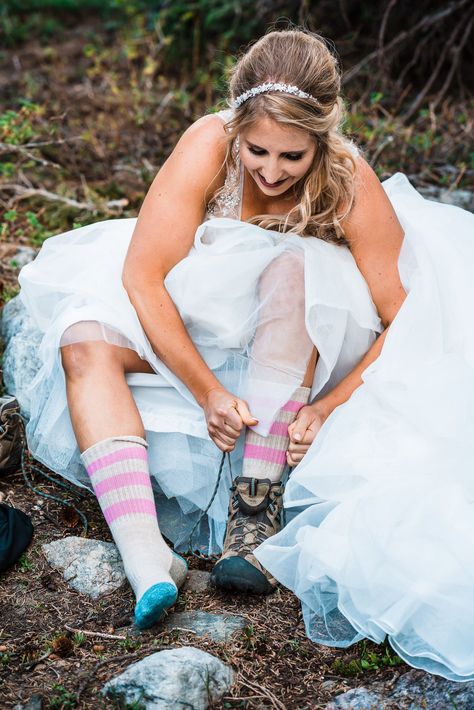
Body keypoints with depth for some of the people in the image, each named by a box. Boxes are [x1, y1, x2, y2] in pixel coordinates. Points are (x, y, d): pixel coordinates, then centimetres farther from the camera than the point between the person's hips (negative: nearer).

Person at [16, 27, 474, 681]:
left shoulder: (352, 186, -22)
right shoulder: (209, 145, -21)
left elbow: (407, 323, -20)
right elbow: (143, 275, -23)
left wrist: (327, 407, -29)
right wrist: (207, 390, -30)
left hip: (306, 345, -1)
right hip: (193, 330, 2)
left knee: (290, 266, -34)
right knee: (84, 339, -25)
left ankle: (256, 503, -34)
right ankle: (146, 555, -41)